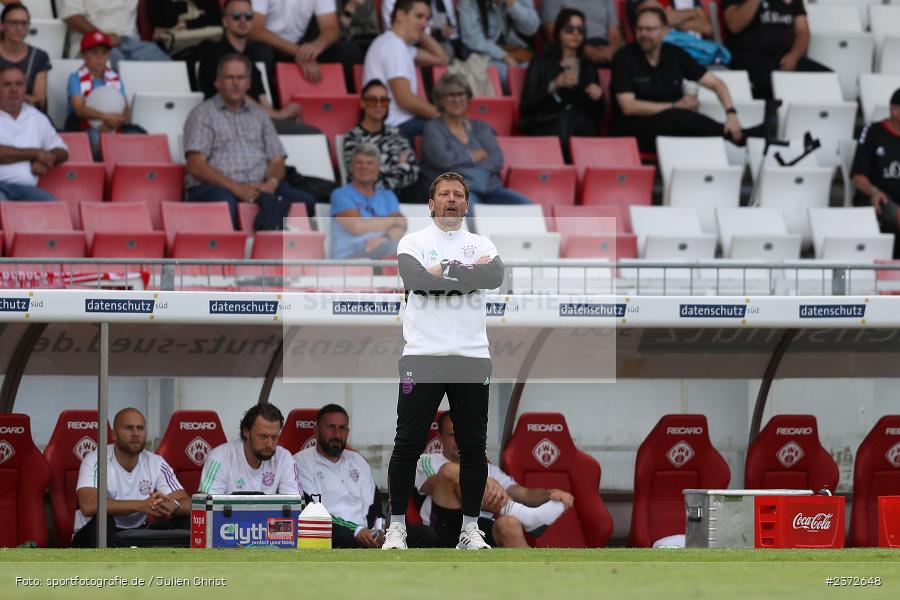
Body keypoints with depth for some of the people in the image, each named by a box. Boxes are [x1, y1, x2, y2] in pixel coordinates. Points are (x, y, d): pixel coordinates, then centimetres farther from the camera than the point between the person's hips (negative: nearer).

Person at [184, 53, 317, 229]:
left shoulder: (259, 115, 26)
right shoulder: (203, 114, 10)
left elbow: (277, 160, 20)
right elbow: (195, 165, -3)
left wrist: (272, 183, -6)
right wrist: (236, 188, -16)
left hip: (259, 188, 5)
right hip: (216, 188, -5)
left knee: (306, 201, -26)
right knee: (226, 204, -43)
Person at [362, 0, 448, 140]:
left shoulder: (395, 43, 19)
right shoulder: (393, 46, -13)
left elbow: (440, 59, 26)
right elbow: (405, 99, -19)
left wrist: (421, 34, 14)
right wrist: (439, 114, -9)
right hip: (398, 126, -10)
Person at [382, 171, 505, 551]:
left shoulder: (481, 245, 11)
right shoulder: (413, 242, 4)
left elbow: (495, 277, -11)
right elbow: (416, 278, -17)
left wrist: (444, 271, -13)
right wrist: (470, 274, -13)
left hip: (472, 359, 2)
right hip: (423, 358, -2)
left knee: (473, 446, 4)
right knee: (408, 445, -1)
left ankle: (470, 529, 11)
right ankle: (397, 527, 6)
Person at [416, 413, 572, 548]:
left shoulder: (489, 469, 32)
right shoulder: (426, 462, 21)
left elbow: (524, 494, 17)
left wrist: (550, 494, -8)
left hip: (484, 532, 2)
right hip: (448, 532, -2)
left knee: (508, 524, -35)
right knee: (450, 470, -26)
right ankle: (521, 515, -31)